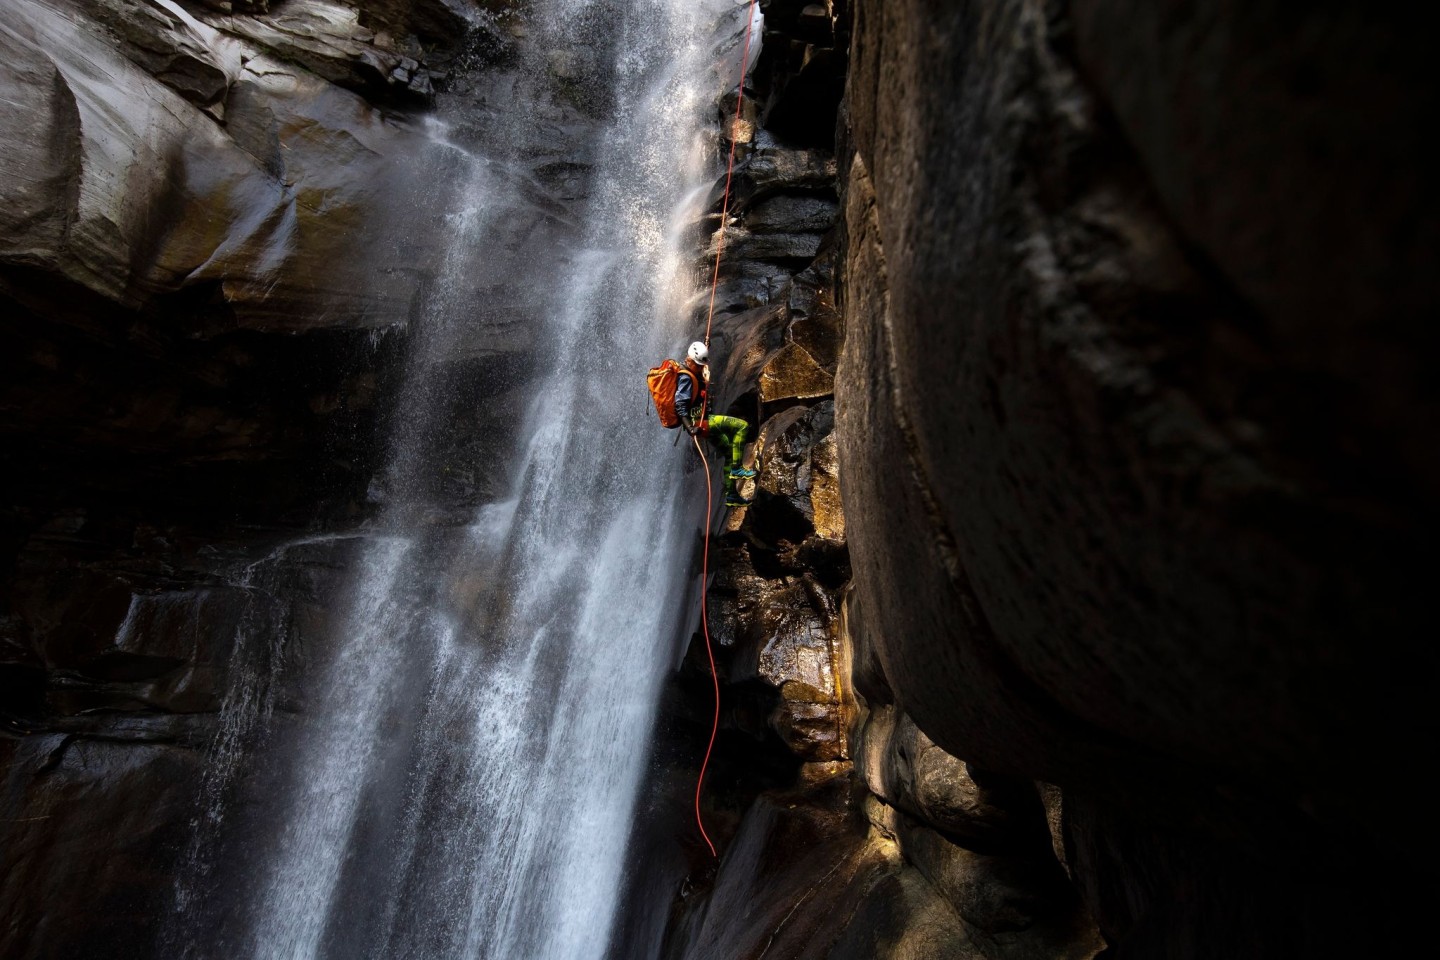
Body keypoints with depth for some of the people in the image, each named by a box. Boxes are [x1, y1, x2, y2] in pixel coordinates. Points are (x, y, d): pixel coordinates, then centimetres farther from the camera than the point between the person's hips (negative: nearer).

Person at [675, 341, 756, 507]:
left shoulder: (694, 375, 15)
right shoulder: (686, 378, -16)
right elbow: (680, 406, -26)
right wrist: (690, 427, -33)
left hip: (703, 421, 11)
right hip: (698, 421, -11)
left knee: (730, 449, 14)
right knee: (742, 426, -16)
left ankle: (731, 495, 18)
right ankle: (736, 468, -13)